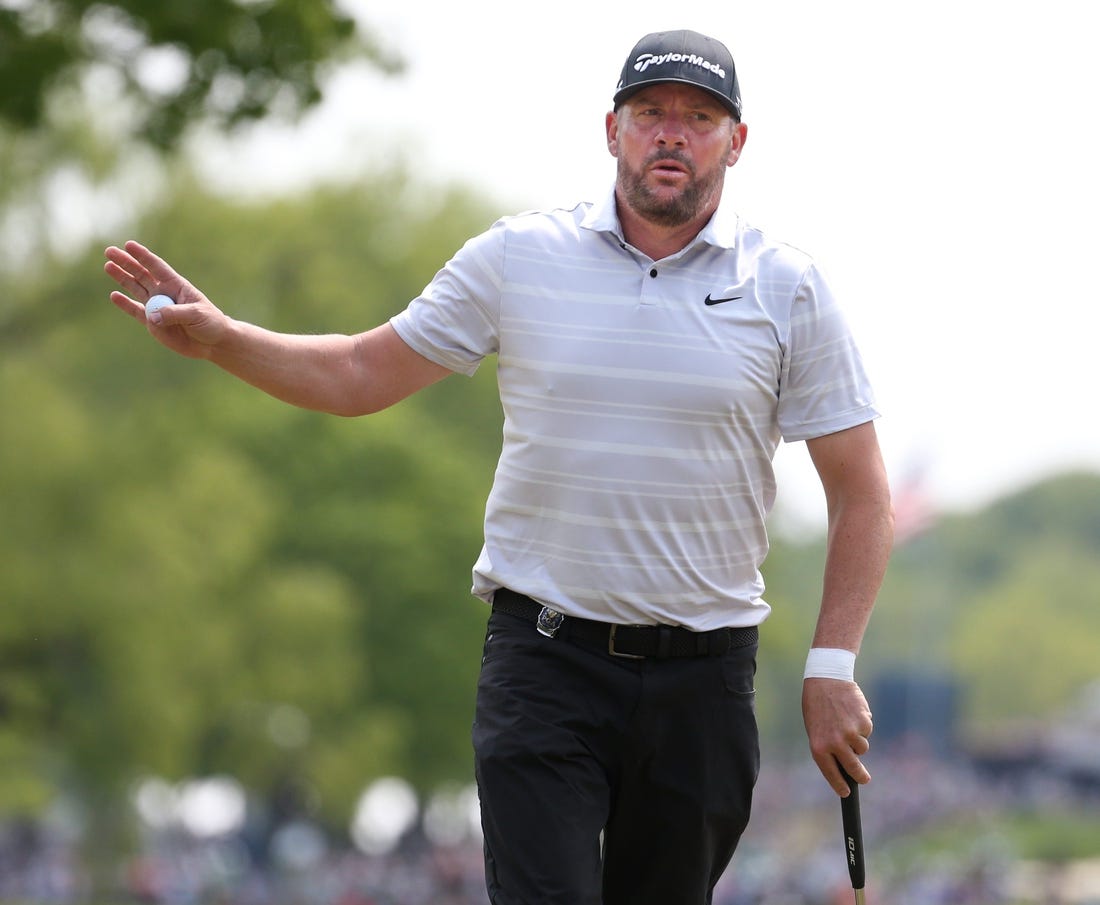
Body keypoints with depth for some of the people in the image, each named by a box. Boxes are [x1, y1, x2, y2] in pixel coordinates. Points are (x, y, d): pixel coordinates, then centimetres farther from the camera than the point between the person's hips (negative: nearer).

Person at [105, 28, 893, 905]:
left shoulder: (791, 289, 1)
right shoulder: (517, 257, 2)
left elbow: (861, 493, 3)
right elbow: (361, 374, 11)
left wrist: (833, 667, -5)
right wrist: (219, 337, -3)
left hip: (703, 672, 1)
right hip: (544, 659, -1)